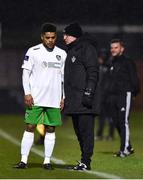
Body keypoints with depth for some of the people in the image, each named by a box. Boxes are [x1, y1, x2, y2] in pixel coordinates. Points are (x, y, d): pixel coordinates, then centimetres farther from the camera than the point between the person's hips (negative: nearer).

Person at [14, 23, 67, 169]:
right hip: (35, 98, -3)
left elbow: (64, 77, 14)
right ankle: (24, 160, -2)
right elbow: (25, 73, 1)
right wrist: (27, 93, -8)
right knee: (30, 127, -4)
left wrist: (63, 97, 8)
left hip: (54, 100, 3)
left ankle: (47, 161, 9)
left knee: (50, 129, 3)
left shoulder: (62, 54, 9)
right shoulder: (33, 52, 0)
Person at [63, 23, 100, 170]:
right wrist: (65, 97, 21)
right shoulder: (71, 50, 21)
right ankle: (84, 161, 13)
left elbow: (93, 72, -13)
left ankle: (86, 162, -10)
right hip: (73, 101, 9)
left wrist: (88, 93, -20)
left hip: (84, 100, -9)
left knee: (85, 130, -9)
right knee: (79, 131, 9)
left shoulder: (87, 48, -7)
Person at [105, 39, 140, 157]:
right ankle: (129, 147, 16)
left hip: (125, 95, -8)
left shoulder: (128, 62, -4)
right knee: (117, 123, 7)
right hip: (113, 96, 8)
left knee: (123, 122, -11)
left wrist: (134, 93, -11)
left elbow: (134, 79, -6)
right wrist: (109, 94, 14)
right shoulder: (113, 63, 19)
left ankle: (125, 149, -11)